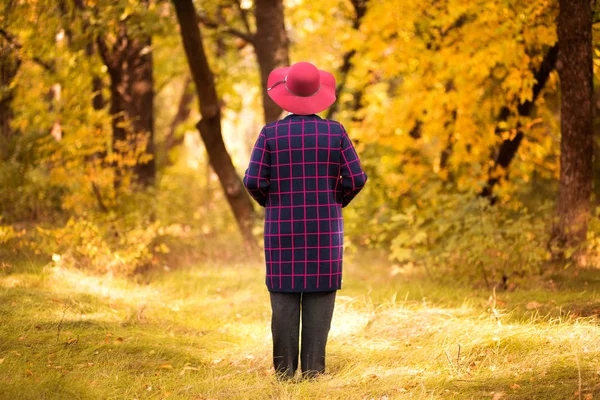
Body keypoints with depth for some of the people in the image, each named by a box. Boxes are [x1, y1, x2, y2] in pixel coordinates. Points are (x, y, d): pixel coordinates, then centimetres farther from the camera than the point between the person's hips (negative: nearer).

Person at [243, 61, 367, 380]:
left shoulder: (271, 133, -5)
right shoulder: (334, 131, -3)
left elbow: (253, 181, -8)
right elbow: (356, 179, -4)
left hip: (283, 228, 0)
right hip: (324, 228, 0)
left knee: (284, 298, 4)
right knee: (319, 296, 3)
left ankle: (285, 370, 3)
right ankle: (314, 368, 0)